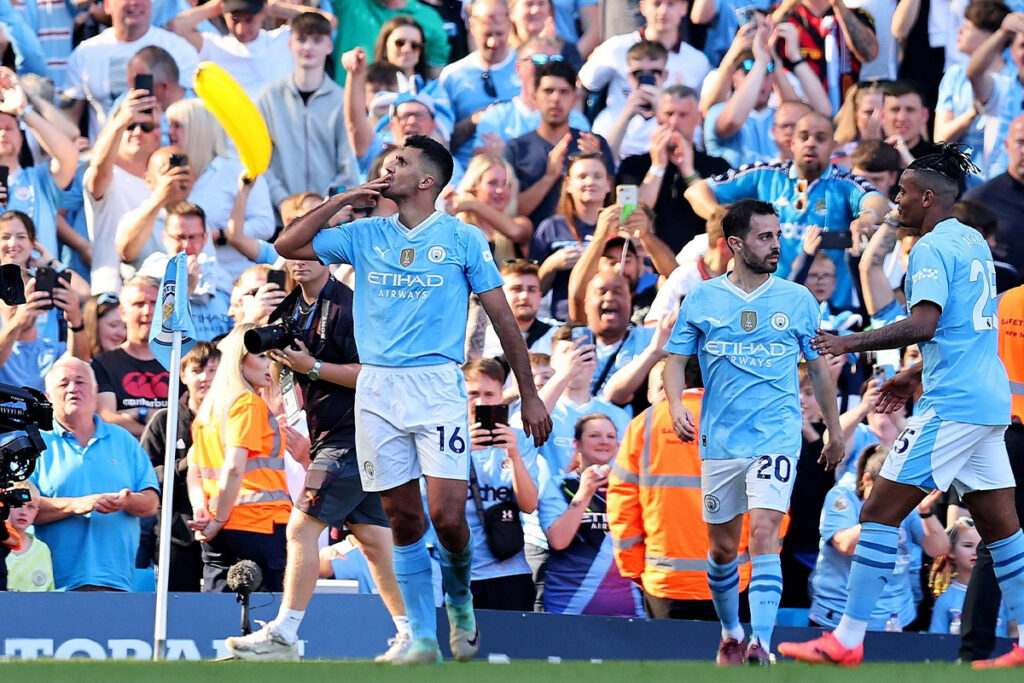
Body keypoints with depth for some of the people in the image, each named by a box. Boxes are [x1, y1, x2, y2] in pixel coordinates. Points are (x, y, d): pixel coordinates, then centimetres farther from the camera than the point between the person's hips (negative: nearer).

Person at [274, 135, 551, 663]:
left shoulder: (464, 239, 3)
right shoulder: (364, 235, 12)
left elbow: (502, 317, 5)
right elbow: (288, 246, 8)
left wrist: (529, 396, 3)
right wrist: (344, 200, 3)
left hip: (438, 386, -3)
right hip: (377, 388, 3)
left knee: (447, 516, -13)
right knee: (404, 521, 2)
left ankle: (459, 599, 17)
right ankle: (422, 639, 8)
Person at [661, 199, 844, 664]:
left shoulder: (798, 300, 5)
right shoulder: (702, 300, 3)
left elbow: (818, 368, 14)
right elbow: (676, 360, 6)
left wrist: (835, 432, 17)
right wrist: (676, 405, -14)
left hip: (777, 437, -2)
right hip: (720, 441, 2)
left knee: (764, 533, -18)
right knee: (723, 546, 9)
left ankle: (760, 644, -25)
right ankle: (731, 634, 32)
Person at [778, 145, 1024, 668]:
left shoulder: (932, 248, -11)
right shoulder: (974, 242, 17)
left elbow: (924, 325, -24)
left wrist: (853, 343, -17)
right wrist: (917, 374, 30)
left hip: (951, 405, -10)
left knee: (879, 512, -8)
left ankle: (846, 640, -10)